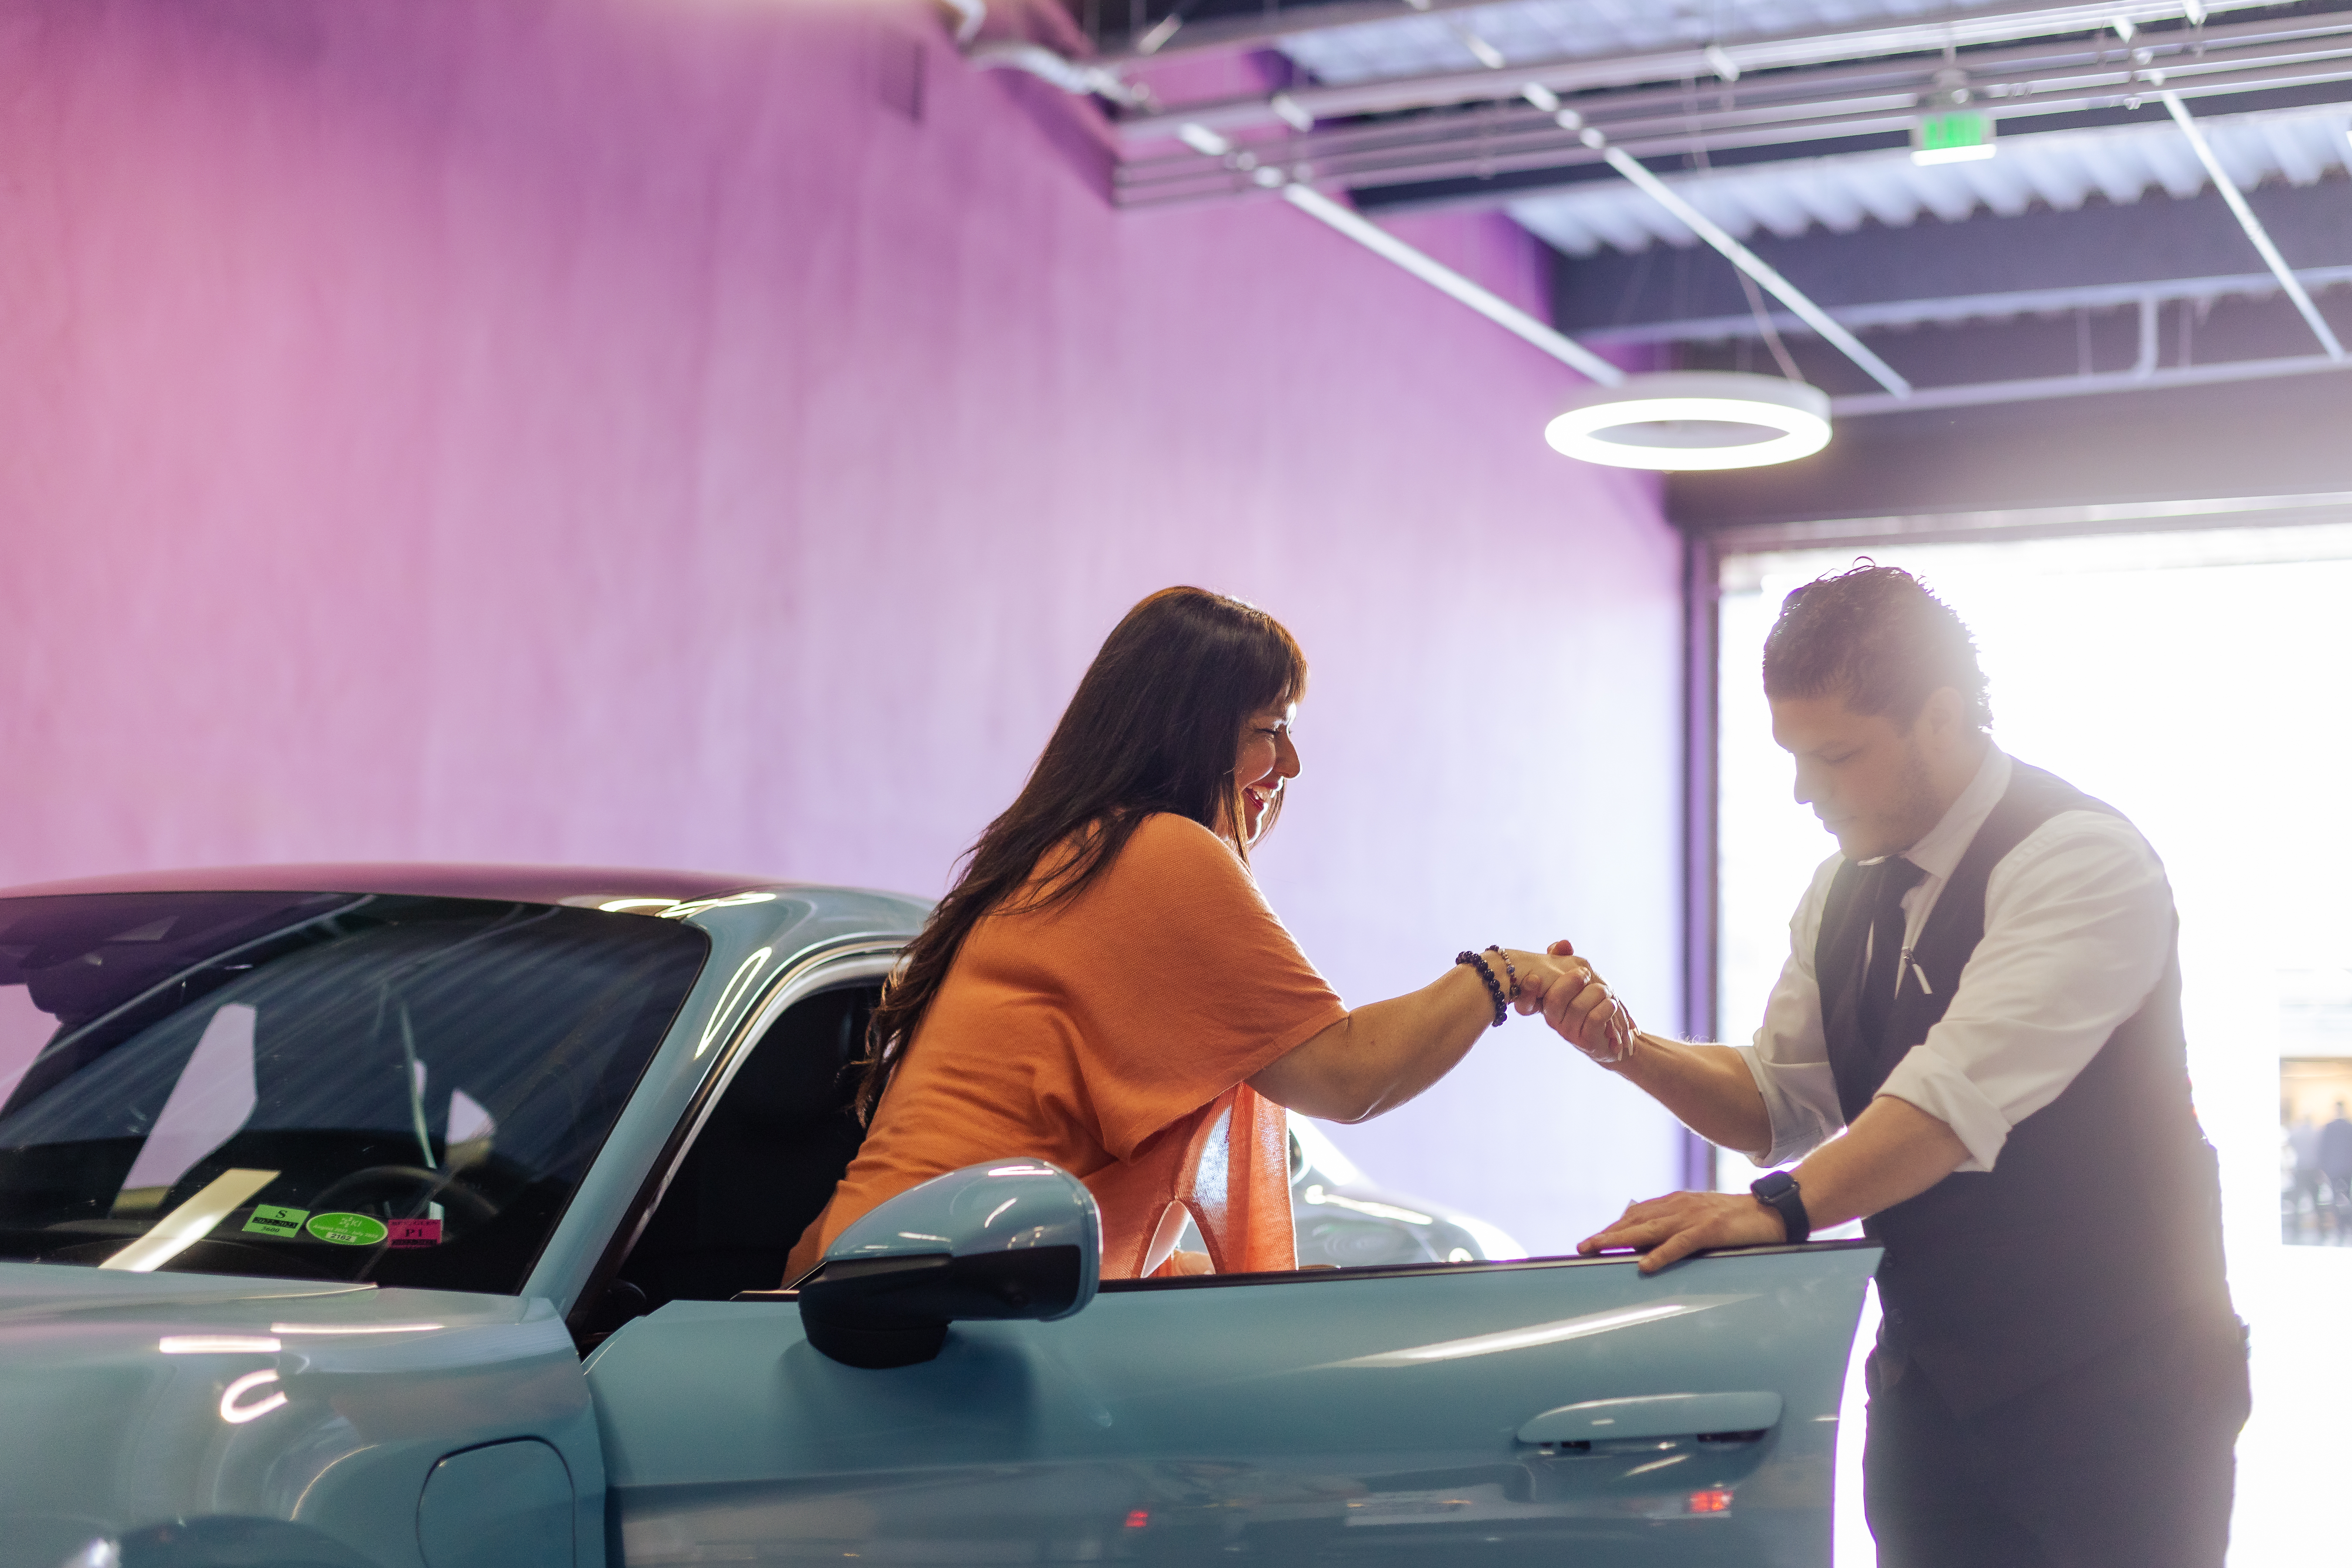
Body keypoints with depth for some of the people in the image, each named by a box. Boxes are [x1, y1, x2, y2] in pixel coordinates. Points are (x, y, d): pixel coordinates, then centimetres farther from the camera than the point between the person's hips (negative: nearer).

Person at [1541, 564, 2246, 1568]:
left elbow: (1967, 1089, -31)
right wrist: (1630, 1051, -7)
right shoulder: (1843, 892, 7)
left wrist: (1779, 1208, -43)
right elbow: (1783, 1100, 11)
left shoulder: (2082, 860, -18)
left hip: (2112, 1393, -6)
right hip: (1931, 1387, 7)